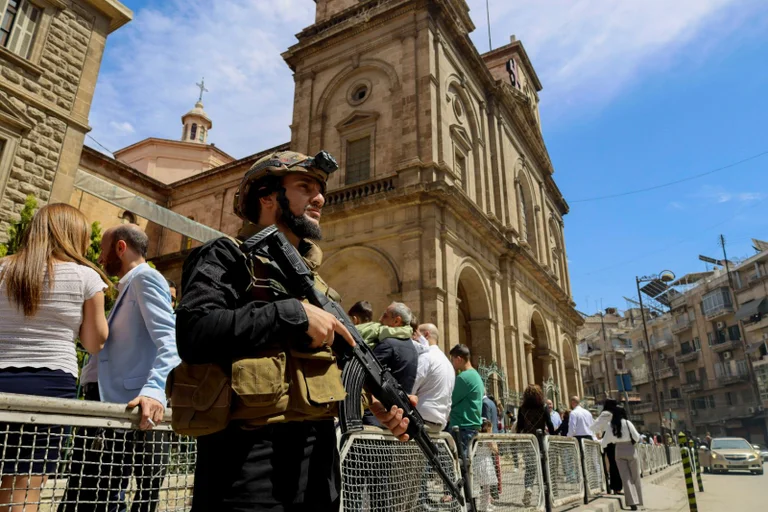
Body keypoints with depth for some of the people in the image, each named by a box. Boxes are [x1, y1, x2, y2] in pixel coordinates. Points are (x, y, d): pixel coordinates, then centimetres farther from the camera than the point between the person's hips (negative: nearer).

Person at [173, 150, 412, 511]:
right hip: (249, 453, -7)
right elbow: (194, 332, -20)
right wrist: (293, 314, -19)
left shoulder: (313, 280, 17)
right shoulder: (227, 257, -4)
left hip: (319, 453, 7)